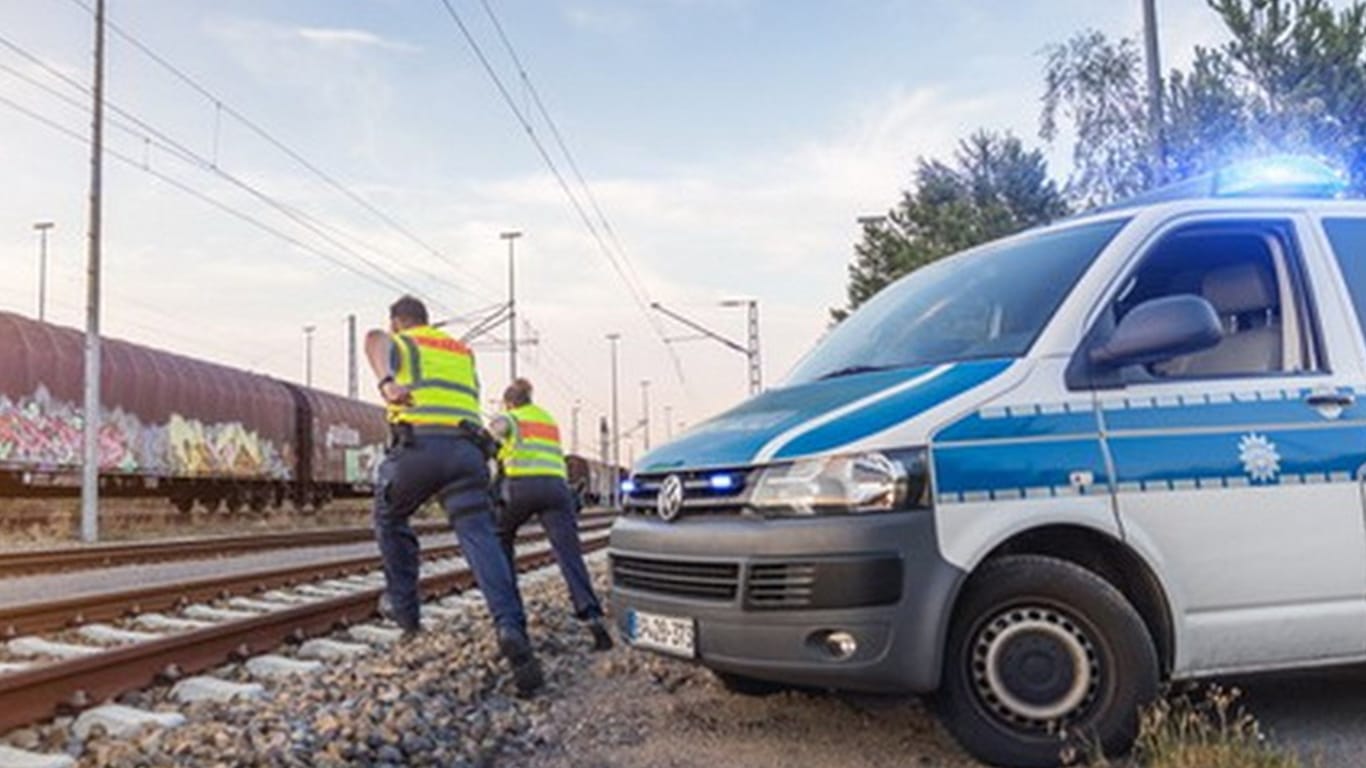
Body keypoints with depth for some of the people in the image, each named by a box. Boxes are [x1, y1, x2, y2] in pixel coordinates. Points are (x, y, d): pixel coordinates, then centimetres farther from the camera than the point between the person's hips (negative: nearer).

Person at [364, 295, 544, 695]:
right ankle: (511, 626, -30)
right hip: (467, 449, 3)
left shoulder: (396, 343, 16)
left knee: (389, 518, 26)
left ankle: (403, 605, 28)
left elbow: (373, 341, -8)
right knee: (480, 538, -9)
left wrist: (386, 384, -26)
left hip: (418, 446, -2)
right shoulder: (462, 351, 31)